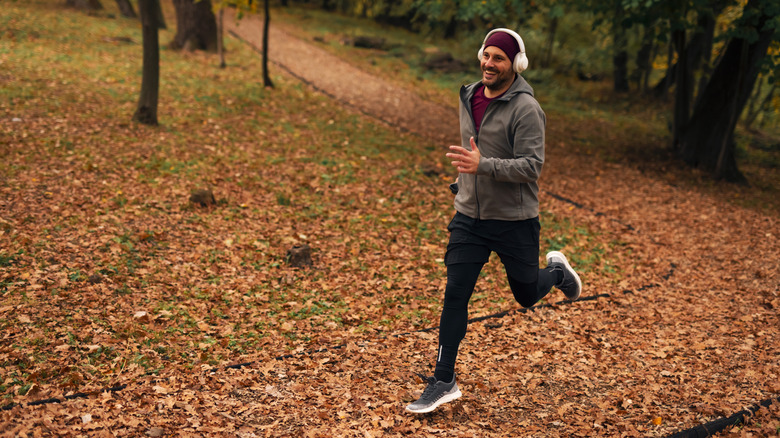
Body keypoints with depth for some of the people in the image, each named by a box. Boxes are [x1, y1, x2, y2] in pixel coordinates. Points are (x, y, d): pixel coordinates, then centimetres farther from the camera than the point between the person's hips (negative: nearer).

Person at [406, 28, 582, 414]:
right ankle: (443, 382, 7)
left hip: (514, 221, -4)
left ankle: (557, 271, 49)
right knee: (455, 294, -2)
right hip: (469, 217, 5)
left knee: (526, 295, 13)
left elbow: (532, 165, -23)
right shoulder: (469, 98, 5)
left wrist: (483, 165, -35)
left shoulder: (525, 108, -16)